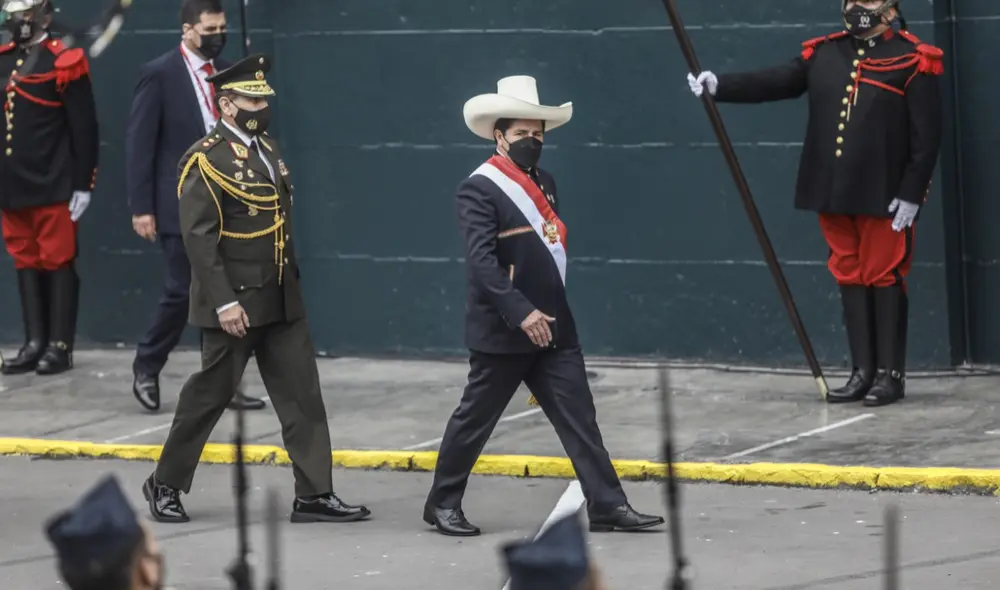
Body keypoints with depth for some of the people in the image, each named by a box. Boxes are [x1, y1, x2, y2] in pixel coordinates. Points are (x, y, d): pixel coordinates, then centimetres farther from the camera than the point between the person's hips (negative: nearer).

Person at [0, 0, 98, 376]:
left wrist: (82, 186, -12)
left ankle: (60, 346, 2)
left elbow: (84, 129, -9)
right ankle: (35, 342, 14)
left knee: (57, 262, -1)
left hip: (52, 187, -6)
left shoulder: (63, 63, -7)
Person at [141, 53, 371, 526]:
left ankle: (314, 495, 5)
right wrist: (223, 302, -22)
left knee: (302, 395, 3)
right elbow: (198, 237, -18)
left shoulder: (268, 148, 11)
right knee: (209, 394, 3)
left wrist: (292, 277, 17)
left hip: (281, 302, 8)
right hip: (235, 303, -8)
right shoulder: (205, 160, -14)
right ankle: (165, 485, 19)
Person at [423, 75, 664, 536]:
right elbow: (481, 263, -21)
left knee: (579, 418, -1)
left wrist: (549, 313, 16)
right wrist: (521, 313, -27)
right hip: (502, 332, -7)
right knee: (475, 418, 5)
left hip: (553, 327, 7)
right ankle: (443, 504, 19)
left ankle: (607, 506, -3)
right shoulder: (478, 190, -11)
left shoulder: (544, 183, 14)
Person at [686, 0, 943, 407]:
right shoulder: (825, 55, 9)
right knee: (850, 278, 9)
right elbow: (775, 83, 3)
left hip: (884, 197, -5)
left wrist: (911, 194, -13)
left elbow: (927, 136, -8)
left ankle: (891, 374, 8)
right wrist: (720, 86, -11)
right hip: (834, 192, 5)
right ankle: (863, 372, 16)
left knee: (884, 278, 0)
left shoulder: (912, 62, -6)